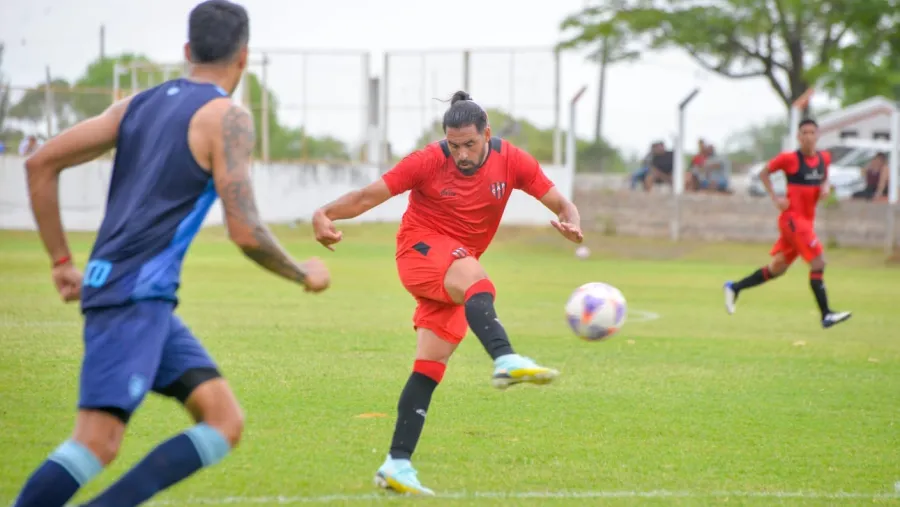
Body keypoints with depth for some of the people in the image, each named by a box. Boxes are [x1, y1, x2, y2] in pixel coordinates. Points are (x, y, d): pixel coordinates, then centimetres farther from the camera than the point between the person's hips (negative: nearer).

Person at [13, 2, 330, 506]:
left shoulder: (140, 104, 15)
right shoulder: (227, 118, -6)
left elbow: (41, 164, 14)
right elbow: (246, 232, -13)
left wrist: (62, 261, 19)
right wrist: (305, 274, 5)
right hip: (136, 295, -8)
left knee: (225, 426, 5)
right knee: (98, 442, -16)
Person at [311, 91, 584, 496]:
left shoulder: (512, 161, -5)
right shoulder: (428, 161, -12)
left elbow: (561, 204, -3)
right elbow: (368, 196, -12)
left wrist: (571, 223, -27)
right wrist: (325, 214, -29)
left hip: (456, 273, 4)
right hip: (420, 249, -4)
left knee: (430, 367, -1)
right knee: (474, 278, -37)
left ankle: (397, 465, 1)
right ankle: (506, 360, -62)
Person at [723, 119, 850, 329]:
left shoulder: (824, 158, 7)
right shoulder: (790, 159, -10)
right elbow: (764, 173, 2)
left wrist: (825, 186, 3)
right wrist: (775, 198, -8)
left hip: (806, 220, 7)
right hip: (792, 218, -7)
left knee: (777, 268, 13)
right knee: (818, 262, -15)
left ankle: (735, 288, 26)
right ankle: (826, 315, -13)